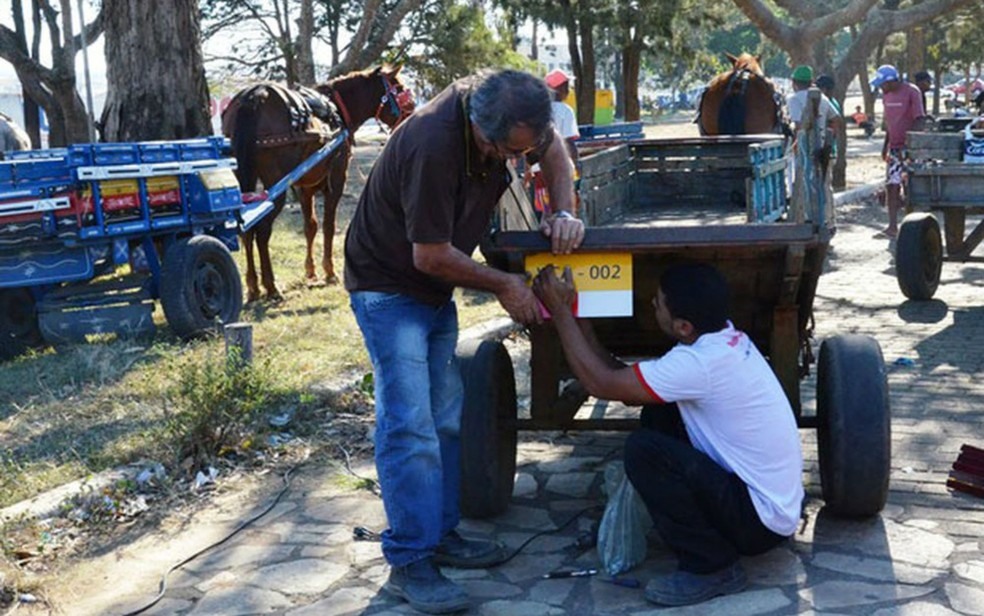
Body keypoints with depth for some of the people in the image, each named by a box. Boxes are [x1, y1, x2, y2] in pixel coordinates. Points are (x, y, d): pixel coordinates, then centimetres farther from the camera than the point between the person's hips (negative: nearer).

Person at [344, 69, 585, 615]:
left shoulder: (507, 116, -12)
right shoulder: (432, 146, -35)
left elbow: (553, 148, 9)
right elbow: (431, 255, -28)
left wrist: (563, 212, -8)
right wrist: (503, 285, -15)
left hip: (434, 288, 8)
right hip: (388, 287, -8)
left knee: (446, 418, 10)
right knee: (409, 427, -13)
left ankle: (440, 534, 21)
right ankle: (409, 563, -5)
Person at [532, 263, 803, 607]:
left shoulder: (702, 363, -27)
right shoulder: (725, 339, 2)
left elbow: (599, 383, -20)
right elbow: (627, 384, 6)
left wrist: (560, 310, -11)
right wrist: (579, 320, 4)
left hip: (764, 521, -9)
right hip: (778, 500, 9)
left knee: (643, 449, -21)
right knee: (657, 415, 8)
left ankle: (713, 569, -6)